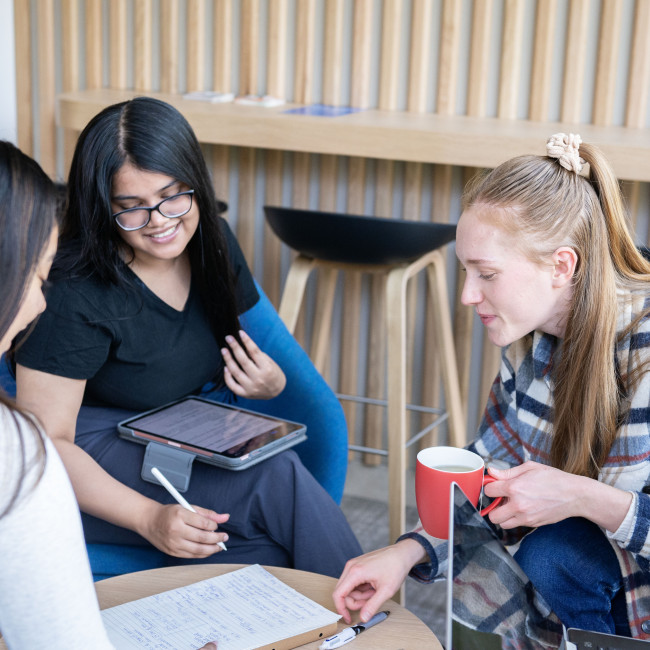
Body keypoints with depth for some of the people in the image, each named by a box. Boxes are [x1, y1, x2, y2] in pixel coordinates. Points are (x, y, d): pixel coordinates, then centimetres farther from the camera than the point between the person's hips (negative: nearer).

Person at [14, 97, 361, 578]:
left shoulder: (212, 242, 0)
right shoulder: (73, 293, -20)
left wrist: (268, 384, -9)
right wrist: (150, 517, -32)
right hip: (91, 461, -6)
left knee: (261, 547, -28)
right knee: (277, 478, -28)